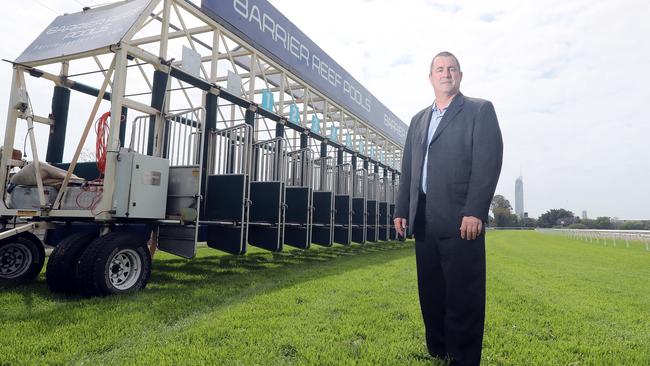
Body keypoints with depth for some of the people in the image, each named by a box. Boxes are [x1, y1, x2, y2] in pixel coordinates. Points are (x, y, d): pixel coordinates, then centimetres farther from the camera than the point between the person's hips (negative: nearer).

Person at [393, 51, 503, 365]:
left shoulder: (480, 110, 4)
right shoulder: (418, 120, 22)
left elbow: (488, 162, -7)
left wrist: (475, 212, -17)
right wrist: (401, 210, 10)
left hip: (460, 218, -5)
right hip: (423, 220, 6)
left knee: (463, 296, -2)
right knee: (431, 294, 12)